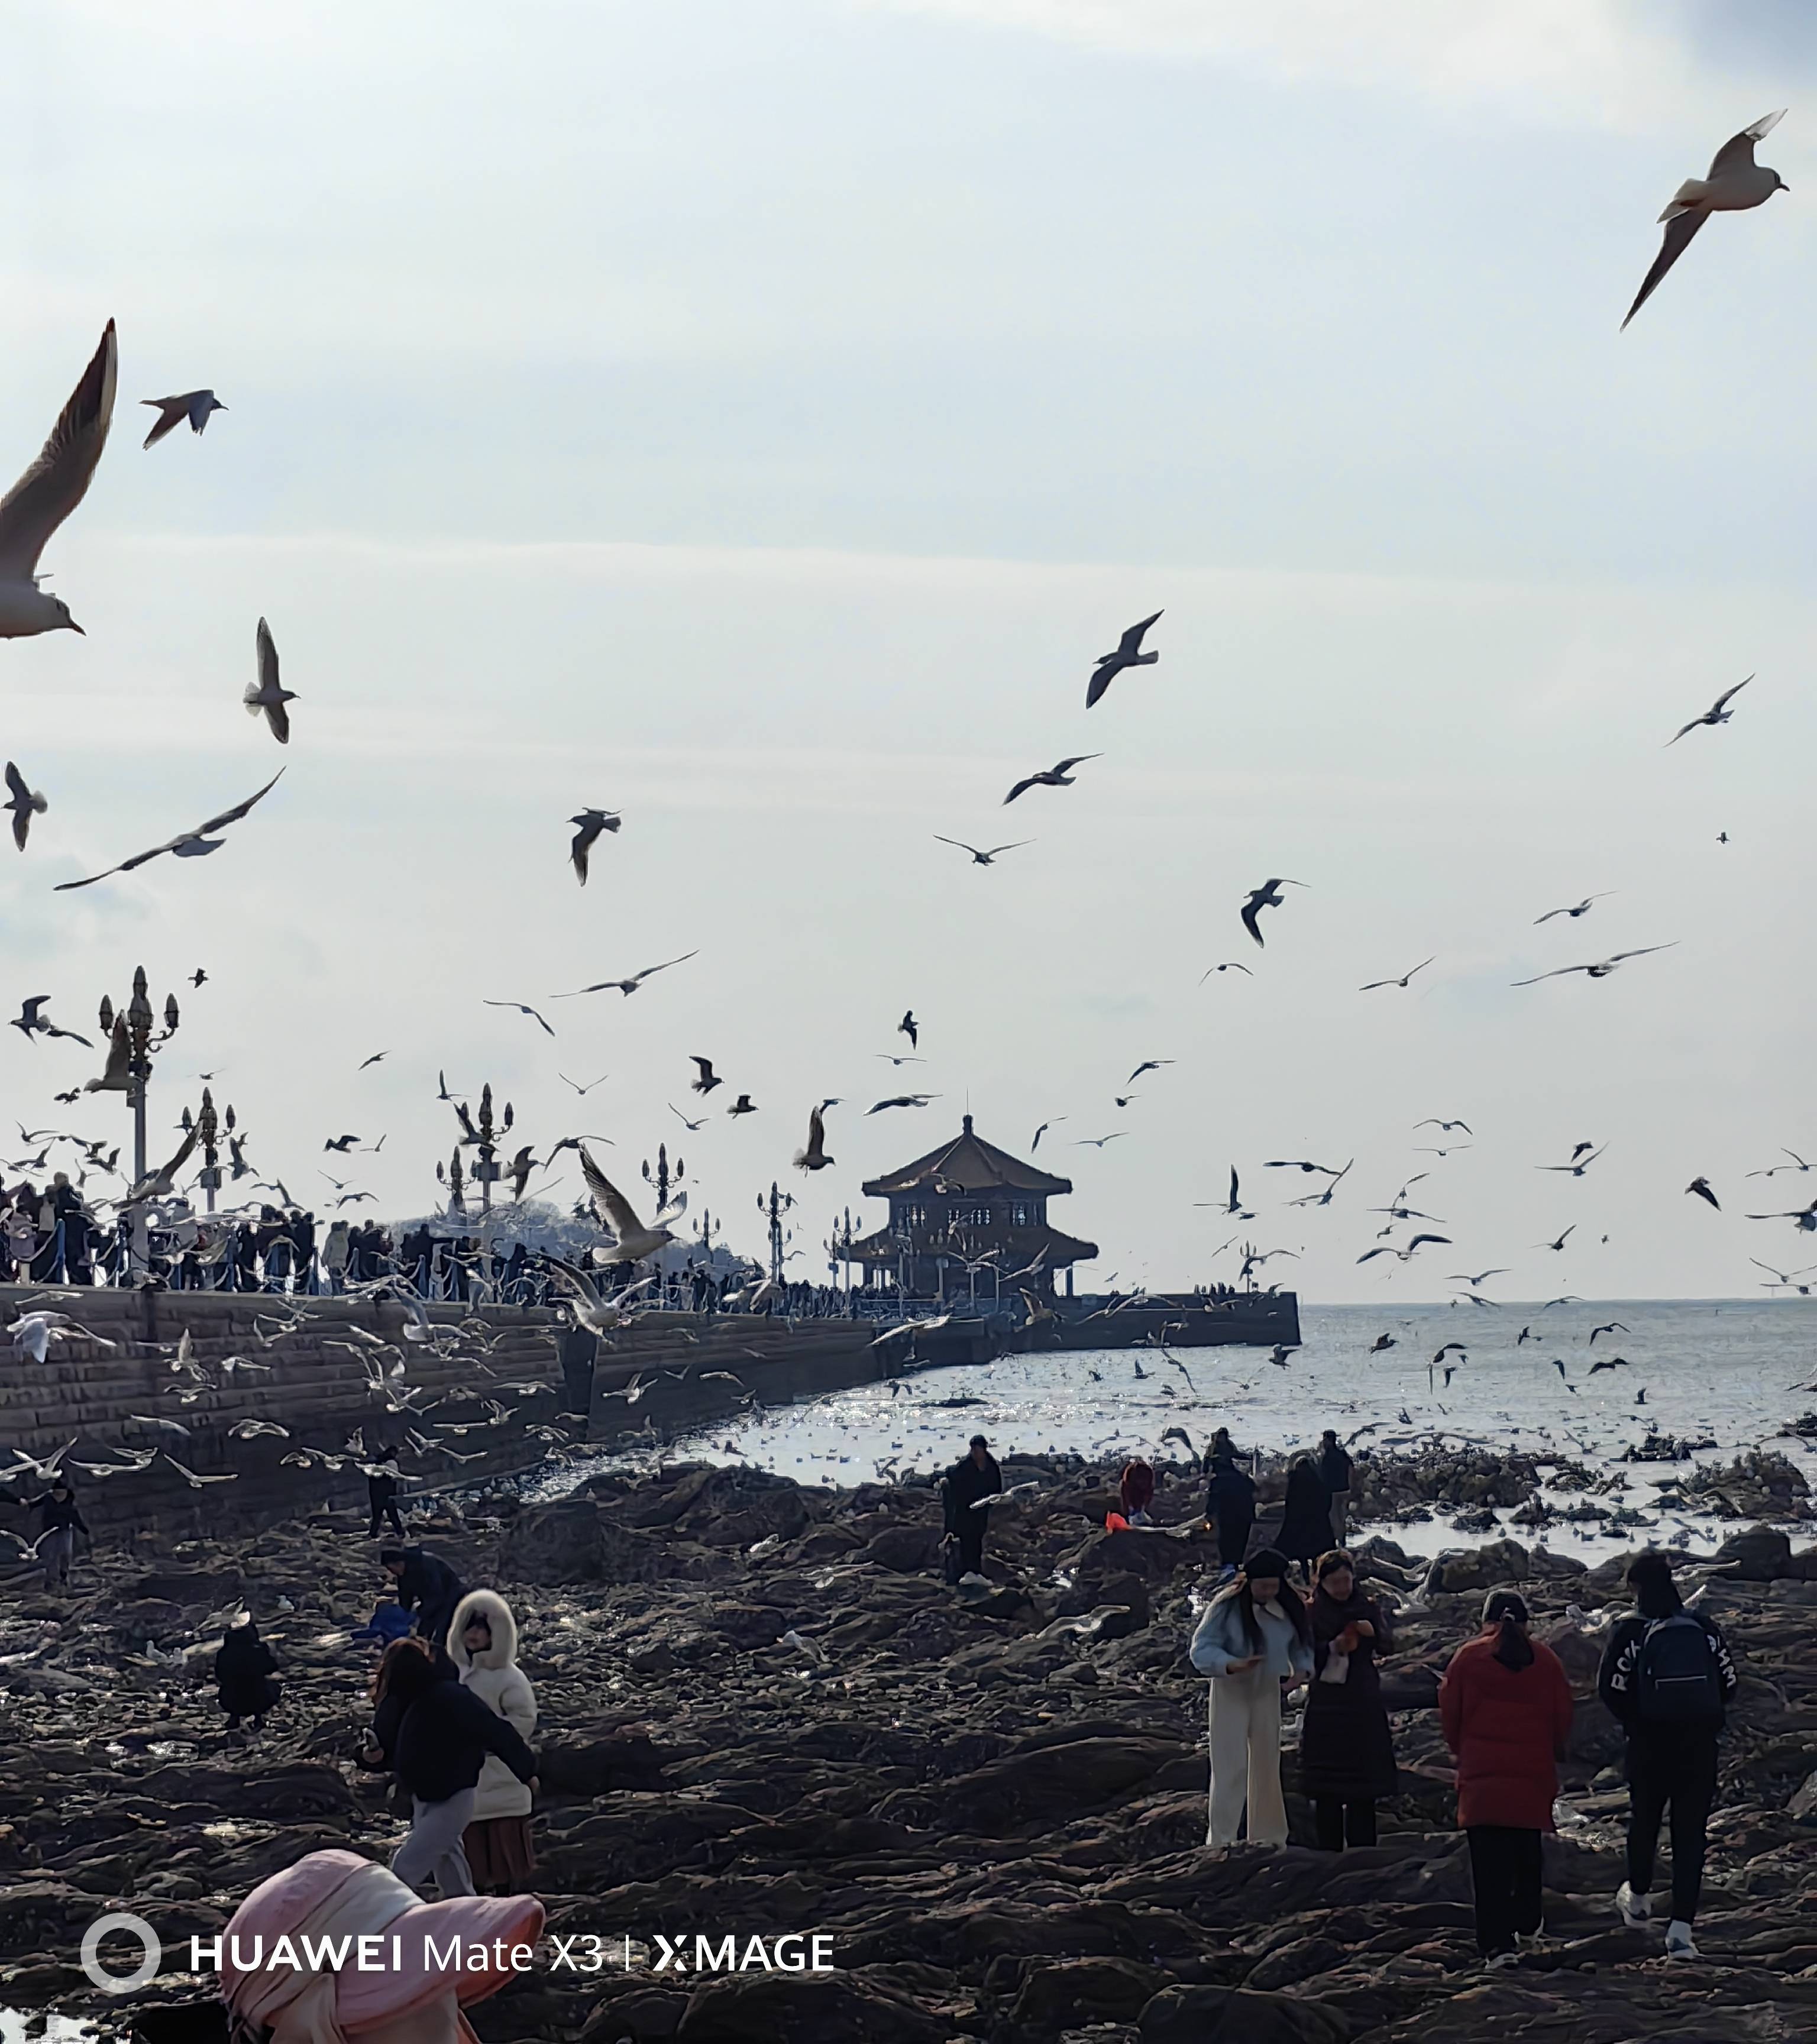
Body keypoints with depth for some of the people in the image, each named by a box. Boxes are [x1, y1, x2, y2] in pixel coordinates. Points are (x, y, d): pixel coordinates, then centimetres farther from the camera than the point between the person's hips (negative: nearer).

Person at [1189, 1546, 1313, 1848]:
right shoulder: (1227, 1606, -19)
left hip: (1268, 1690, 5)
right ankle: (1221, 1839, -3)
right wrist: (1233, 1665, -37)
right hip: (1231, 1691, -5)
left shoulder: (1289, 1607, -5)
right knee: (1230, 1768, -8)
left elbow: (1302, 1644, 8)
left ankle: (1268, 1837, 25)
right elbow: (1202, 1649, -20)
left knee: (1267, 1766, 13)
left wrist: (1301, 1669, -14)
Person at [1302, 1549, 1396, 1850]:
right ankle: (1329, 1850, 2)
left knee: (1365, 1783, 0)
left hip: (1364, 1703, 2)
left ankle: (1362, 1848, 5)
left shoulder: (1369, 1608, 9)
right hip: (1326, 1704, -2)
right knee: (1327, 1787, -2)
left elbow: (1387, 1645, -1)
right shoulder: (1311, 1613, 4)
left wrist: (1374, 1632, -22)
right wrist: (1332, 1648, -20)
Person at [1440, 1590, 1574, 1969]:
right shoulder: (1546, 1660, 4)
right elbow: (1563, 1715, 8)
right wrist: (1552, 1752, 27)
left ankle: (1498, 1942, -14)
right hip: (1534, 1773, 2)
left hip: (1482, 1773, -2)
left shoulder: (1467, 1657, -1)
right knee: (1527, 1851, 23)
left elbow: (1450, 1712, 3)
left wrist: (1459, 1750, 22)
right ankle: (1527, 1923, 37)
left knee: (1489, 1859, -4)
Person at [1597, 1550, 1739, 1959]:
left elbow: (1611, 1691, -9)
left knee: (1644, 1821, 22)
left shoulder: (1630, 1633, -8)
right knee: (1691, 1834, 2)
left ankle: (1638, 1901, 41)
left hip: (1650, 1745, -1)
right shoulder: (1705, 1628, 0)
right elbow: (1729, 1682, 4)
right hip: (1701, 1746, 1)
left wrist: (1636, 1722, 8)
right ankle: (1681, 1930, -6)